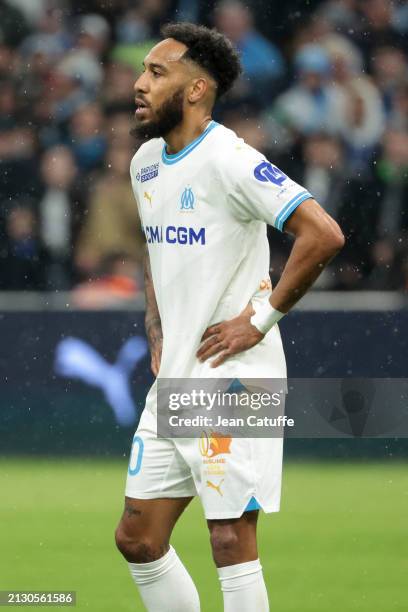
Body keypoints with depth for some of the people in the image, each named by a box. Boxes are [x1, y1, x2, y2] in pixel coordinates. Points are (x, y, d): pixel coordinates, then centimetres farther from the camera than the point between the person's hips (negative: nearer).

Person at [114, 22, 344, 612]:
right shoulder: (145, 164, 12)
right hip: (171, 383, 9)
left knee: (232, 540, -8)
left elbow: (323, 233, -23)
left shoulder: (230, 160, -15)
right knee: (137, 538, 8)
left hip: (232, 378, -9)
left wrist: (262, 318, -17)